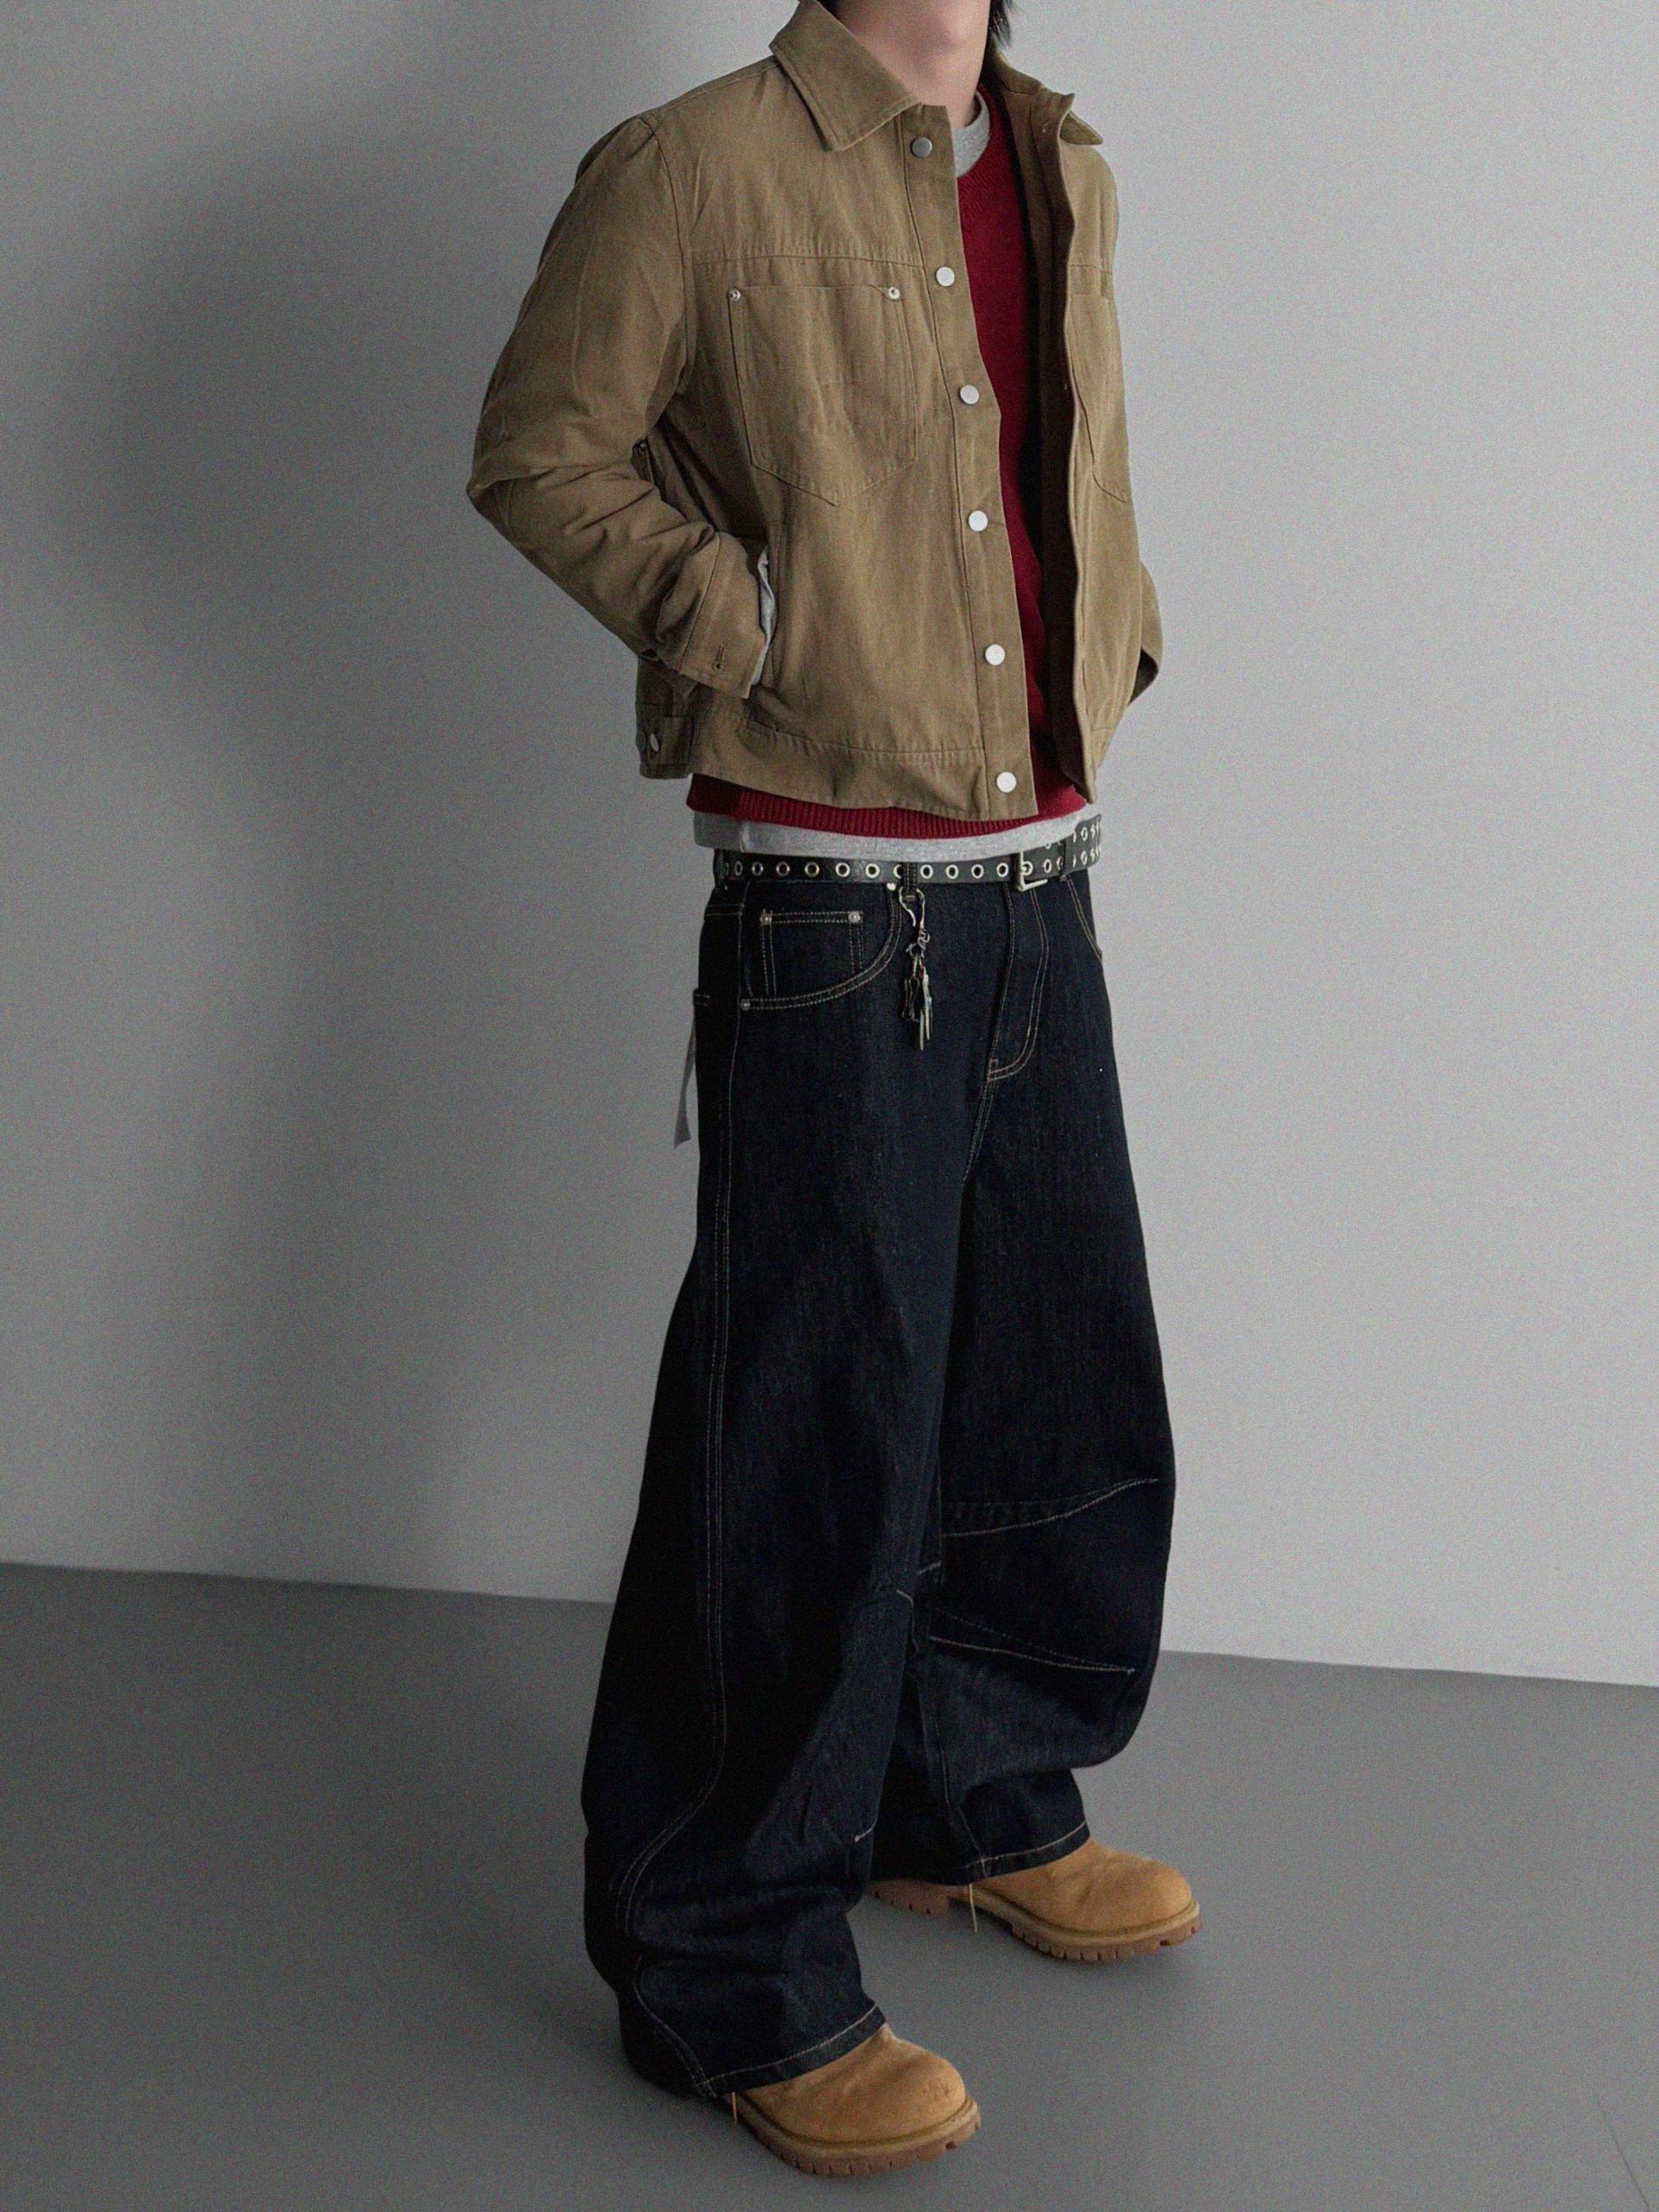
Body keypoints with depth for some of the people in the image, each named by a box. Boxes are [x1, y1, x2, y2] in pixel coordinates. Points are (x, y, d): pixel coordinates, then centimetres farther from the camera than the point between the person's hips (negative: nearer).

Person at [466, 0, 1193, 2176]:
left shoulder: (1067, 175, 12)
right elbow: (540, 448, -6)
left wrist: (1110, 626, 9)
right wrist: (751, 627, -12)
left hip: (1042, 885, 8)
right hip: (837, 911, -7)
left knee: (1053, 1376, 17)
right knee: (813, 1432, -2)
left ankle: (975, 1796, 39)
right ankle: (730, 1969, 14)